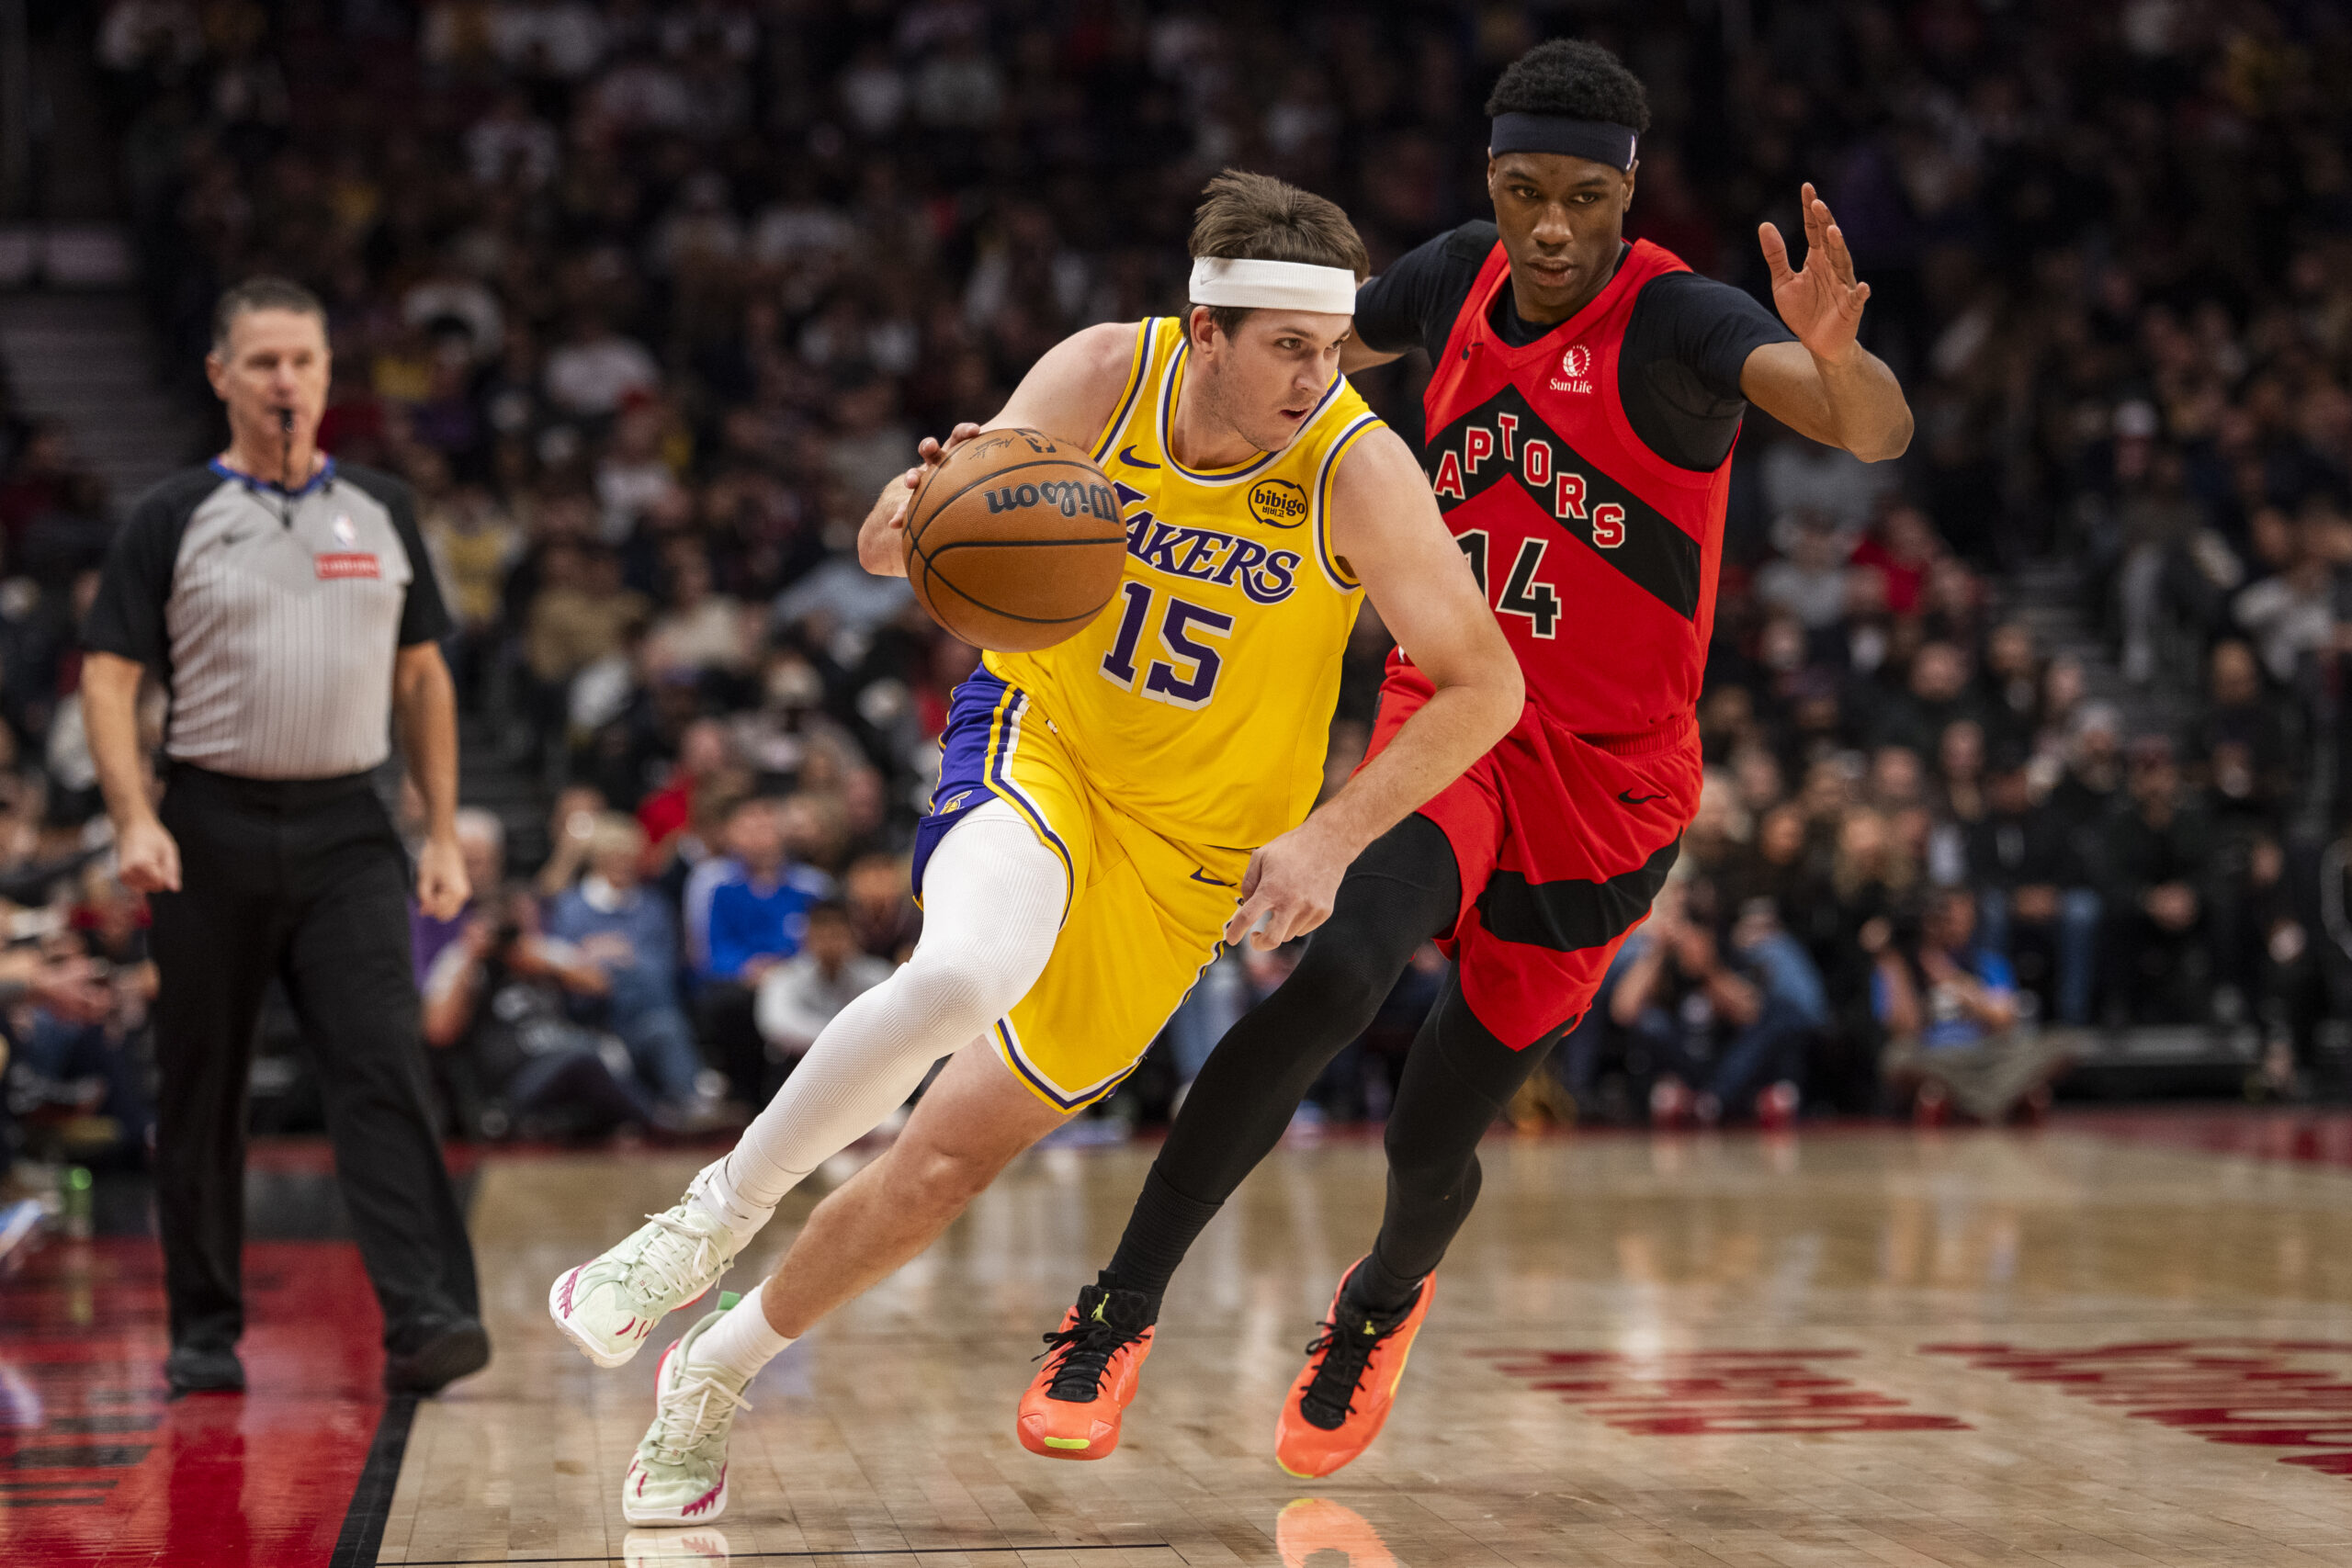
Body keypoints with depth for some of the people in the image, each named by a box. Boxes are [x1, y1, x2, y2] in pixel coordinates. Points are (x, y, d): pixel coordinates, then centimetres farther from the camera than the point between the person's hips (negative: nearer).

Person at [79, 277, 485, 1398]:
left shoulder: (381, 512, 11)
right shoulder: (172, 519, 2)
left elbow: (422, 678, 15)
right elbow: (110, 679, -2)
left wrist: (444, 833, 9)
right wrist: (134, 821, -16)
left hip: (346, 831, 1)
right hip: (214, 832, -1)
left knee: (384, 1068, -12)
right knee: (201, 1088, 6)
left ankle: (423, 1318, -18)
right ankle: (205, 1333, 17)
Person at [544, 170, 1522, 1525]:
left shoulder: (1358, 469, -21)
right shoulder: (1107, 375, -16)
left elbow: (1487, 684, -16)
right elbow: (888, 551, -14)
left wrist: (1330, 837, -25)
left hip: (1190, 848, 1)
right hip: (1039, 740, 0)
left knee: (950, 1162, 2)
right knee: (966, 973, -36)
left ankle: (720, 1367, 27)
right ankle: (712, 1218, -15)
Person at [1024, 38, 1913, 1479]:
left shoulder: (1677, 324, -17)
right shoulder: (1458, 279, -1)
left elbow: (1880, 435, -33)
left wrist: (1836, 358, -57)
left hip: (1605, 776, -2)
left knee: (1433, 1137, 5)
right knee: (1338, 977, -28)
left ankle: (1384, 1299, 43)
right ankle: (1120, 1312, -19)